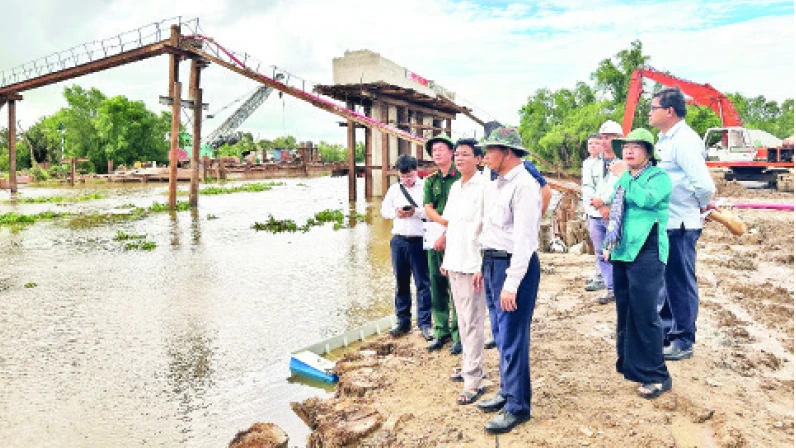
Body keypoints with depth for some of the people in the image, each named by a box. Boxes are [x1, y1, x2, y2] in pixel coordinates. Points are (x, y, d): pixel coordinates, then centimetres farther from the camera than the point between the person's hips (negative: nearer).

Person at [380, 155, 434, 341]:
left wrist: (416, 211, -21)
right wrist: (395, 213, -5)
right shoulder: (394, 189, 13)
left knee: (422, 283, -2)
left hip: (419, 241, -5)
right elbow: (384, 209, 15)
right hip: (399, 240, 5)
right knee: (401, 282, 11)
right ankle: (403, 321, 21)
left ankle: (425, 323, 6)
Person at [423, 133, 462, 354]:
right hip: (435, 239, 6)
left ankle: (459, 335, 3)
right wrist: (447, 222, -12)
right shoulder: (431, 180, 14)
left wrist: (446, 234, -14)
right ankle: (441, 332, 17)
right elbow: (428, 210, 5)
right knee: (437, 286, 8)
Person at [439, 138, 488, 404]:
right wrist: (446, 258, 16)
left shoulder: (484, 187, -11)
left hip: (473, 265, -8)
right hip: (454, 263, 8)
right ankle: (470, 367, 30)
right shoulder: (455, 187, 14)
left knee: (472, 323, -4)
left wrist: (483, 265, -18)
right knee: (463, 320, 16)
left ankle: (473, 381, 3)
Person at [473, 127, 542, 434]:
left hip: (514, 265, -9)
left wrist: (511, 283, -22)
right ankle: (507, 391, 30)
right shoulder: (494, 186, 14)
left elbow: (524, 238, -20)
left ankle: (517, 406, 10)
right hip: (492, 264, 9)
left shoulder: (524, 185, -14)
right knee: (500, 336, 16)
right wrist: (484, 267, 19)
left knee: (512, 338, -2)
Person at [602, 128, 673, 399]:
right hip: (622, 253, 8)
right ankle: (628, 364, 29)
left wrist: (624, 176, -19)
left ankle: (656, 375, 2)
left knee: (644, 314, -8)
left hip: (646, 253, -8)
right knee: (624, 312, 15)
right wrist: (610, 244, 20)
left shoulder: (659, 176, -6)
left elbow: (646, 199, -27)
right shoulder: (622, 178, 17)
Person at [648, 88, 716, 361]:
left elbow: (704, 185, -26)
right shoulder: (665, 139, 11)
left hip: (680, 225, -9)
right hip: (663, 222, 9)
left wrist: (702, 205, -8)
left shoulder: (684, 141, -18)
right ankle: (664, 331, 33)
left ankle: (683, 342, 18)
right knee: (663, 280, 18)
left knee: (680, 283, 3)